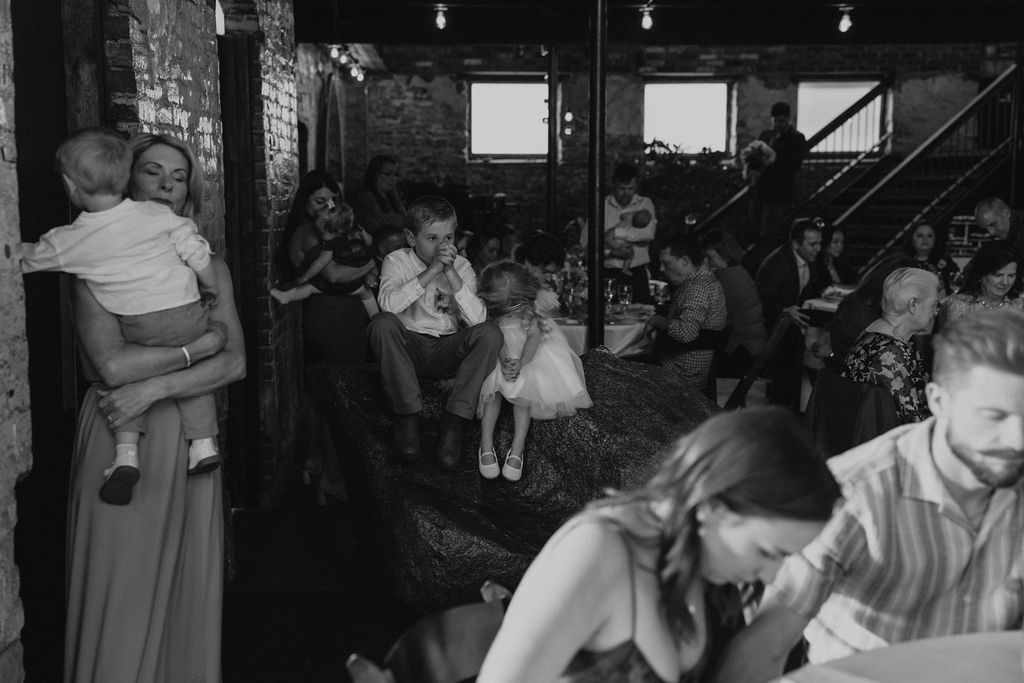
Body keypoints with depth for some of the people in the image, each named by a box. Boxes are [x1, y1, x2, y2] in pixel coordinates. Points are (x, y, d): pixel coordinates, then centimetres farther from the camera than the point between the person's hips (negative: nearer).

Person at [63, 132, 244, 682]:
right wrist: (199, 345, -10)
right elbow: (112, 364, -16)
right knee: (120, 586, 4)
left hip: (187, 435, 3)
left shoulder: (209, 267, 7)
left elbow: (235, 363, -3)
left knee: (186, 580, 10)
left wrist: (154, 386, -15)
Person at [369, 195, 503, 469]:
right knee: (383, 322, -31)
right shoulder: (397, 261, -4)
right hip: (409, 349, -1)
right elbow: (388, 304, -27)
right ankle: (407, 416, -21)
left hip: (448, 353, 2)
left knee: (490, 332, -24)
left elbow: (477, 319, -17)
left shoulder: (462, 267, 0)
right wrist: (432, 270, -29)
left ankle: (453, 422, -21)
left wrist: (451, 273, -23)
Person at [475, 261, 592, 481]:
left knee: (525, 380, -27)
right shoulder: (486, 306, -12)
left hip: (531, 353, 0)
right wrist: (504, 361, -38)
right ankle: (486, 447, -30)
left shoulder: (533, 302, -12)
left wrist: (520, 363, -37)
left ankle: (517, 450, -32)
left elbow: (534, 335, -21)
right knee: (492, 381, -27)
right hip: (497, 353, 0)